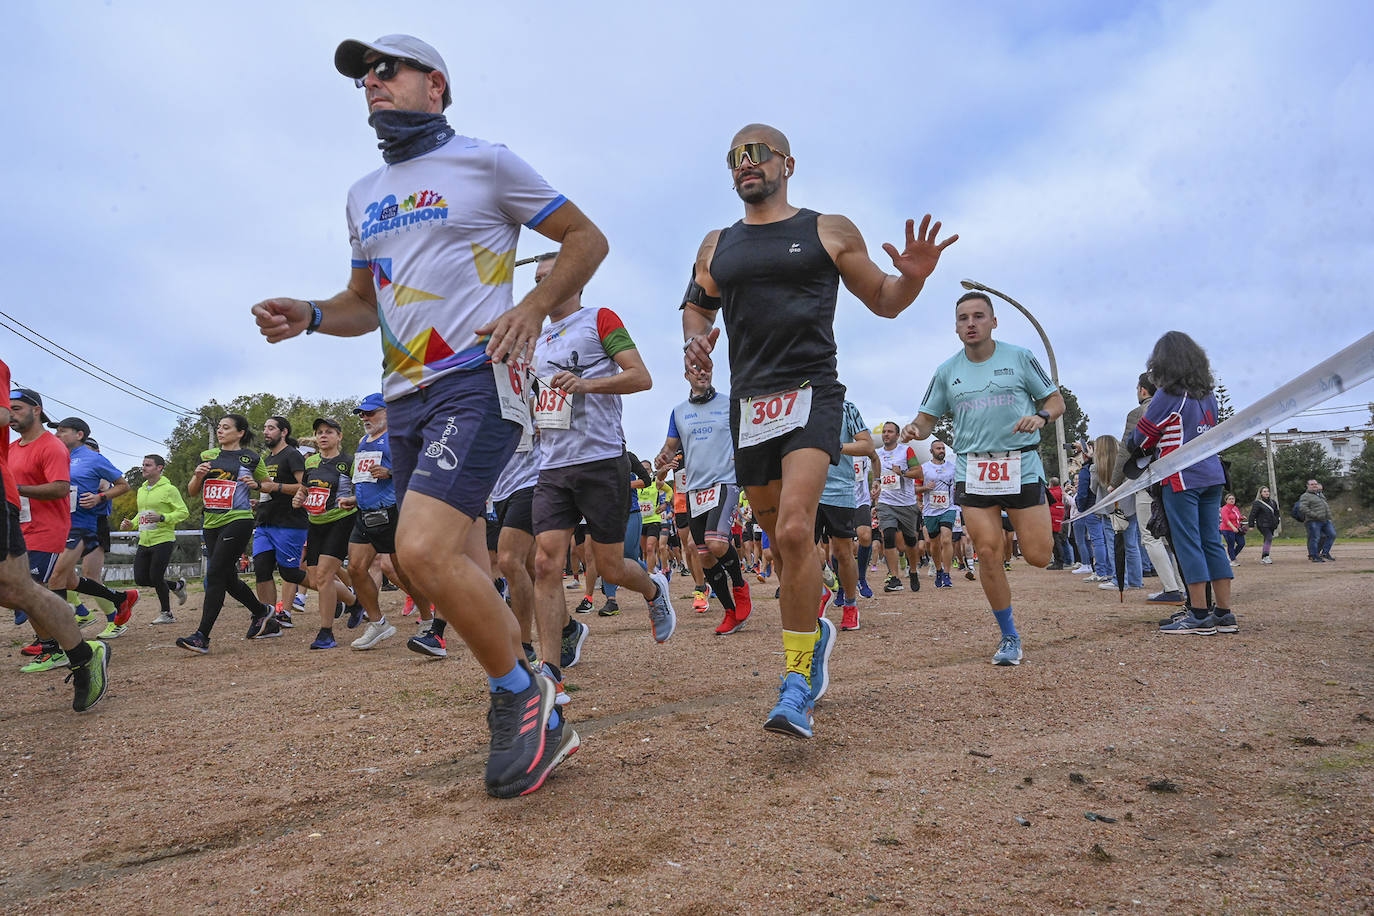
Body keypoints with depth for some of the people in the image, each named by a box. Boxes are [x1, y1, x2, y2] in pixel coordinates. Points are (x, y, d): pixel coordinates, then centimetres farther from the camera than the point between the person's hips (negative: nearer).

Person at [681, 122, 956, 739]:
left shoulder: (829, 231, 7)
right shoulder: (716, 246, 17)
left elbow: (883, 302, 12)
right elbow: (696, 305, 26)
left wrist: (914, 277, -11)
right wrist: (694, 338, 3)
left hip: (811, 393, -4)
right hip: (748, 404, 4)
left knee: (794, 530, -22)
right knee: (781, 540, 10)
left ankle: (798, 678, -12)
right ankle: (814, 630, 35)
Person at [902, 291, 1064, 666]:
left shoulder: (1019, 357, 3)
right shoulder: (947, 371, 9)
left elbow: (1056, 400, 8)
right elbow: (927, 418, 14)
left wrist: (1041, 416, -15)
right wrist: (914, 430, -10)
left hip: (1022, 467, -1)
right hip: (973, 472, 1)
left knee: (1038, 556, -5)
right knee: (988, 553, -7)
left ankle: (1017, 531, 34)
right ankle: (1009, 637, 10)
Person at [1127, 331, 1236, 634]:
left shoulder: (1167, 396, -10)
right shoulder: (1208, 394, 12)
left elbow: (1140, 439, -5)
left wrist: (1132, 446, 18)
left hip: (1182, 479, -7)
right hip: (1212, 475, 7)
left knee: (1188, 543, -4)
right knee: (1212, 542, 9)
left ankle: (1199, 615, -3)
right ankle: (1224, 613, 11)